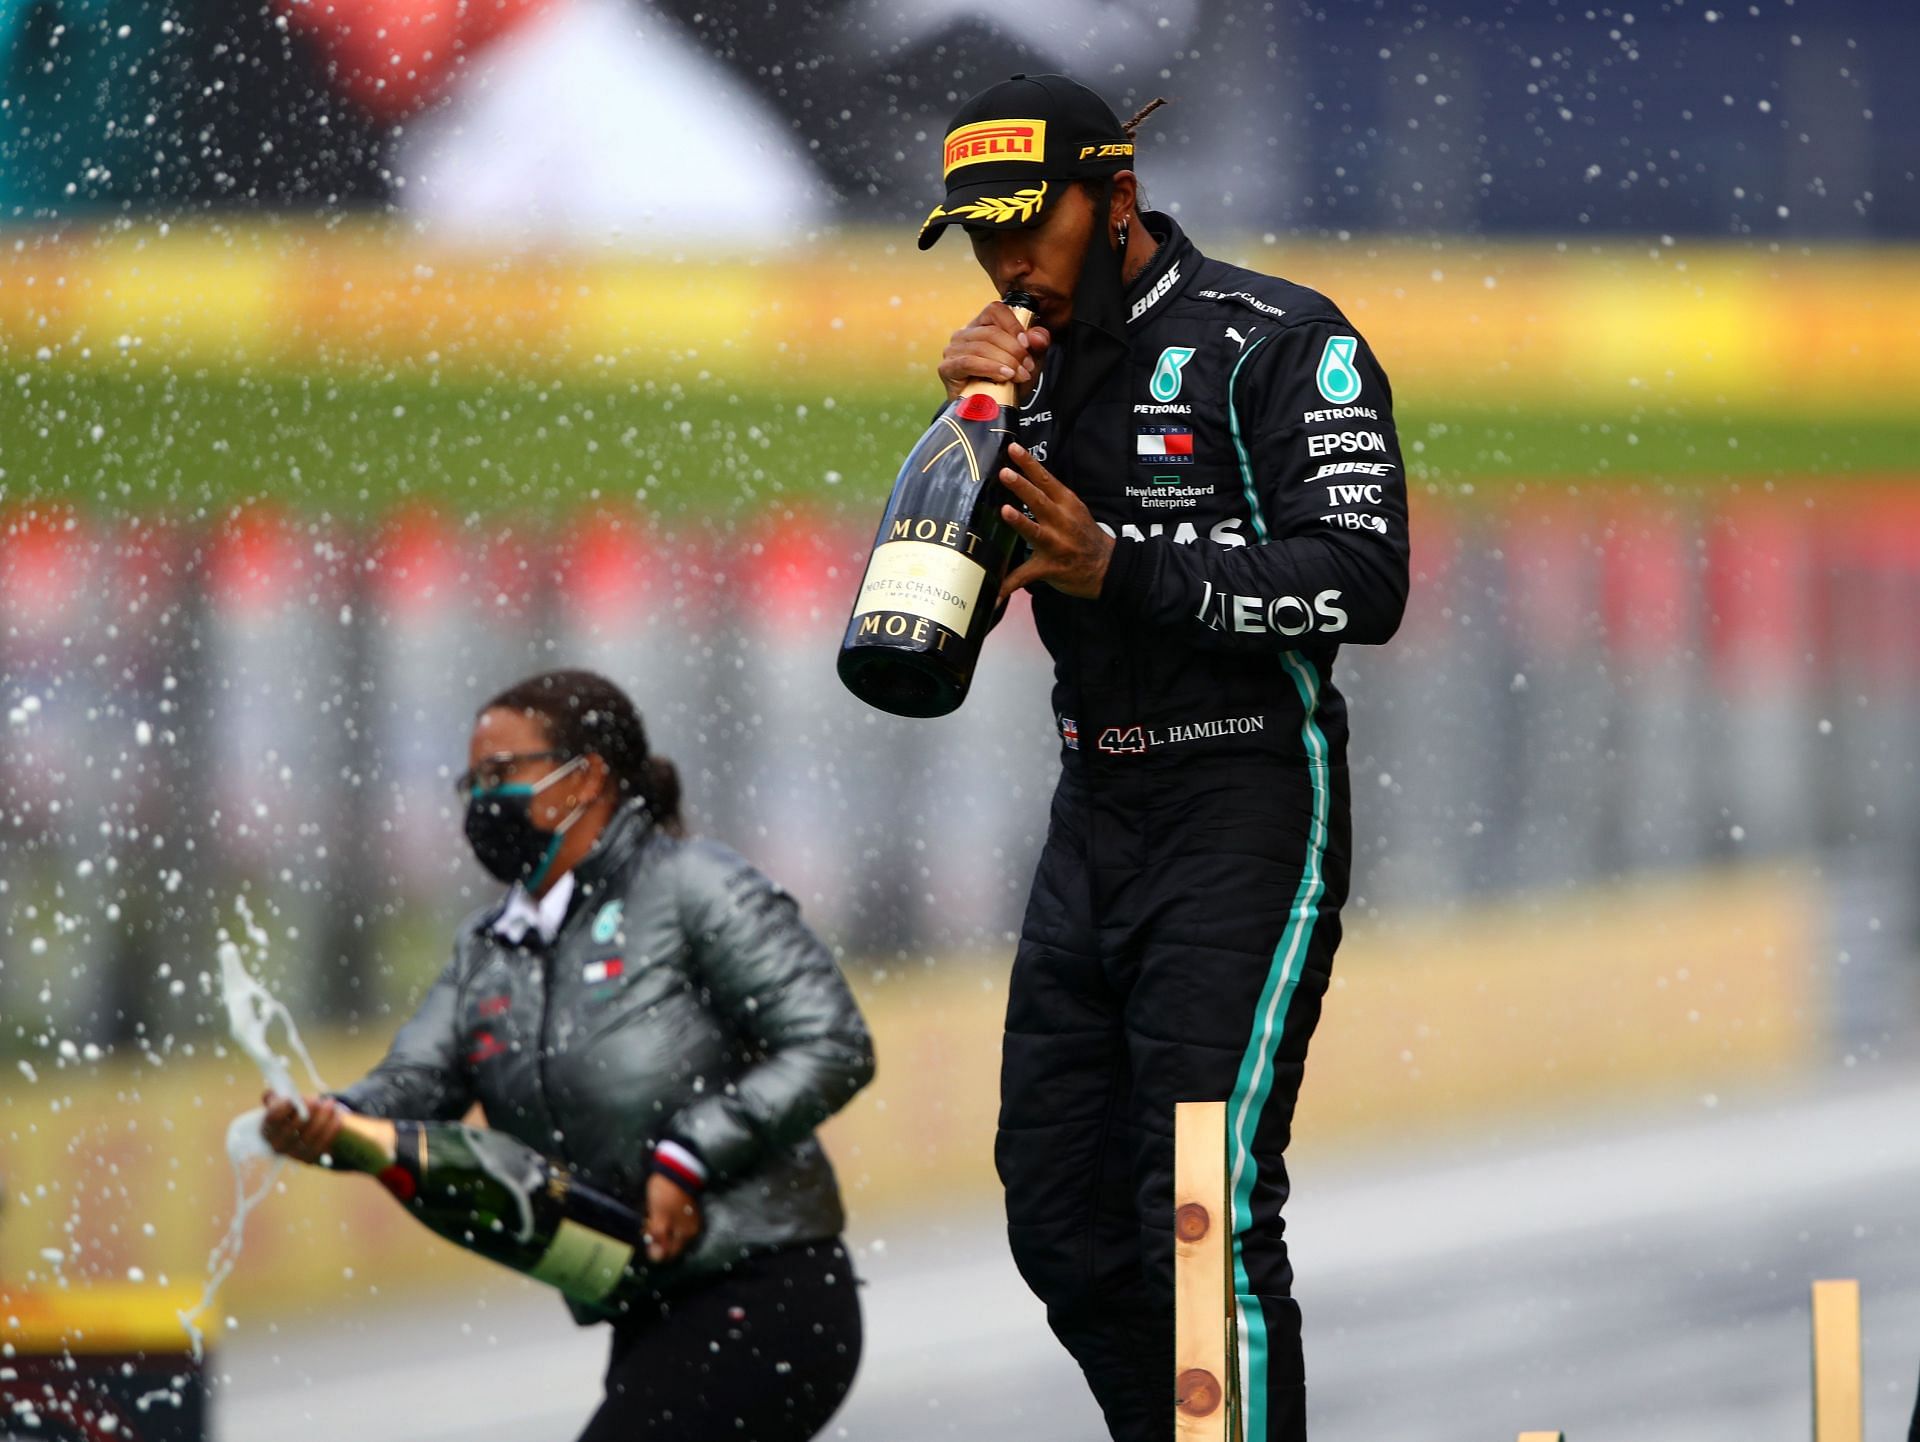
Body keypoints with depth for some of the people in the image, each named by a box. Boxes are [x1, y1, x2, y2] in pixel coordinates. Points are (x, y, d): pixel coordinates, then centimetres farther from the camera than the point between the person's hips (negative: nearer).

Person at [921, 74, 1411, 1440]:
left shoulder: (1280, 344, -9)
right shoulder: (1039, 362, 12)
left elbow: (1362, 584, -19)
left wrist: (1121, 570, -24)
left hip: (1243, 822, -8)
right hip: (1093, 816, 8)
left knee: (1205, 1221, -14)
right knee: (1060, 1221, 9)